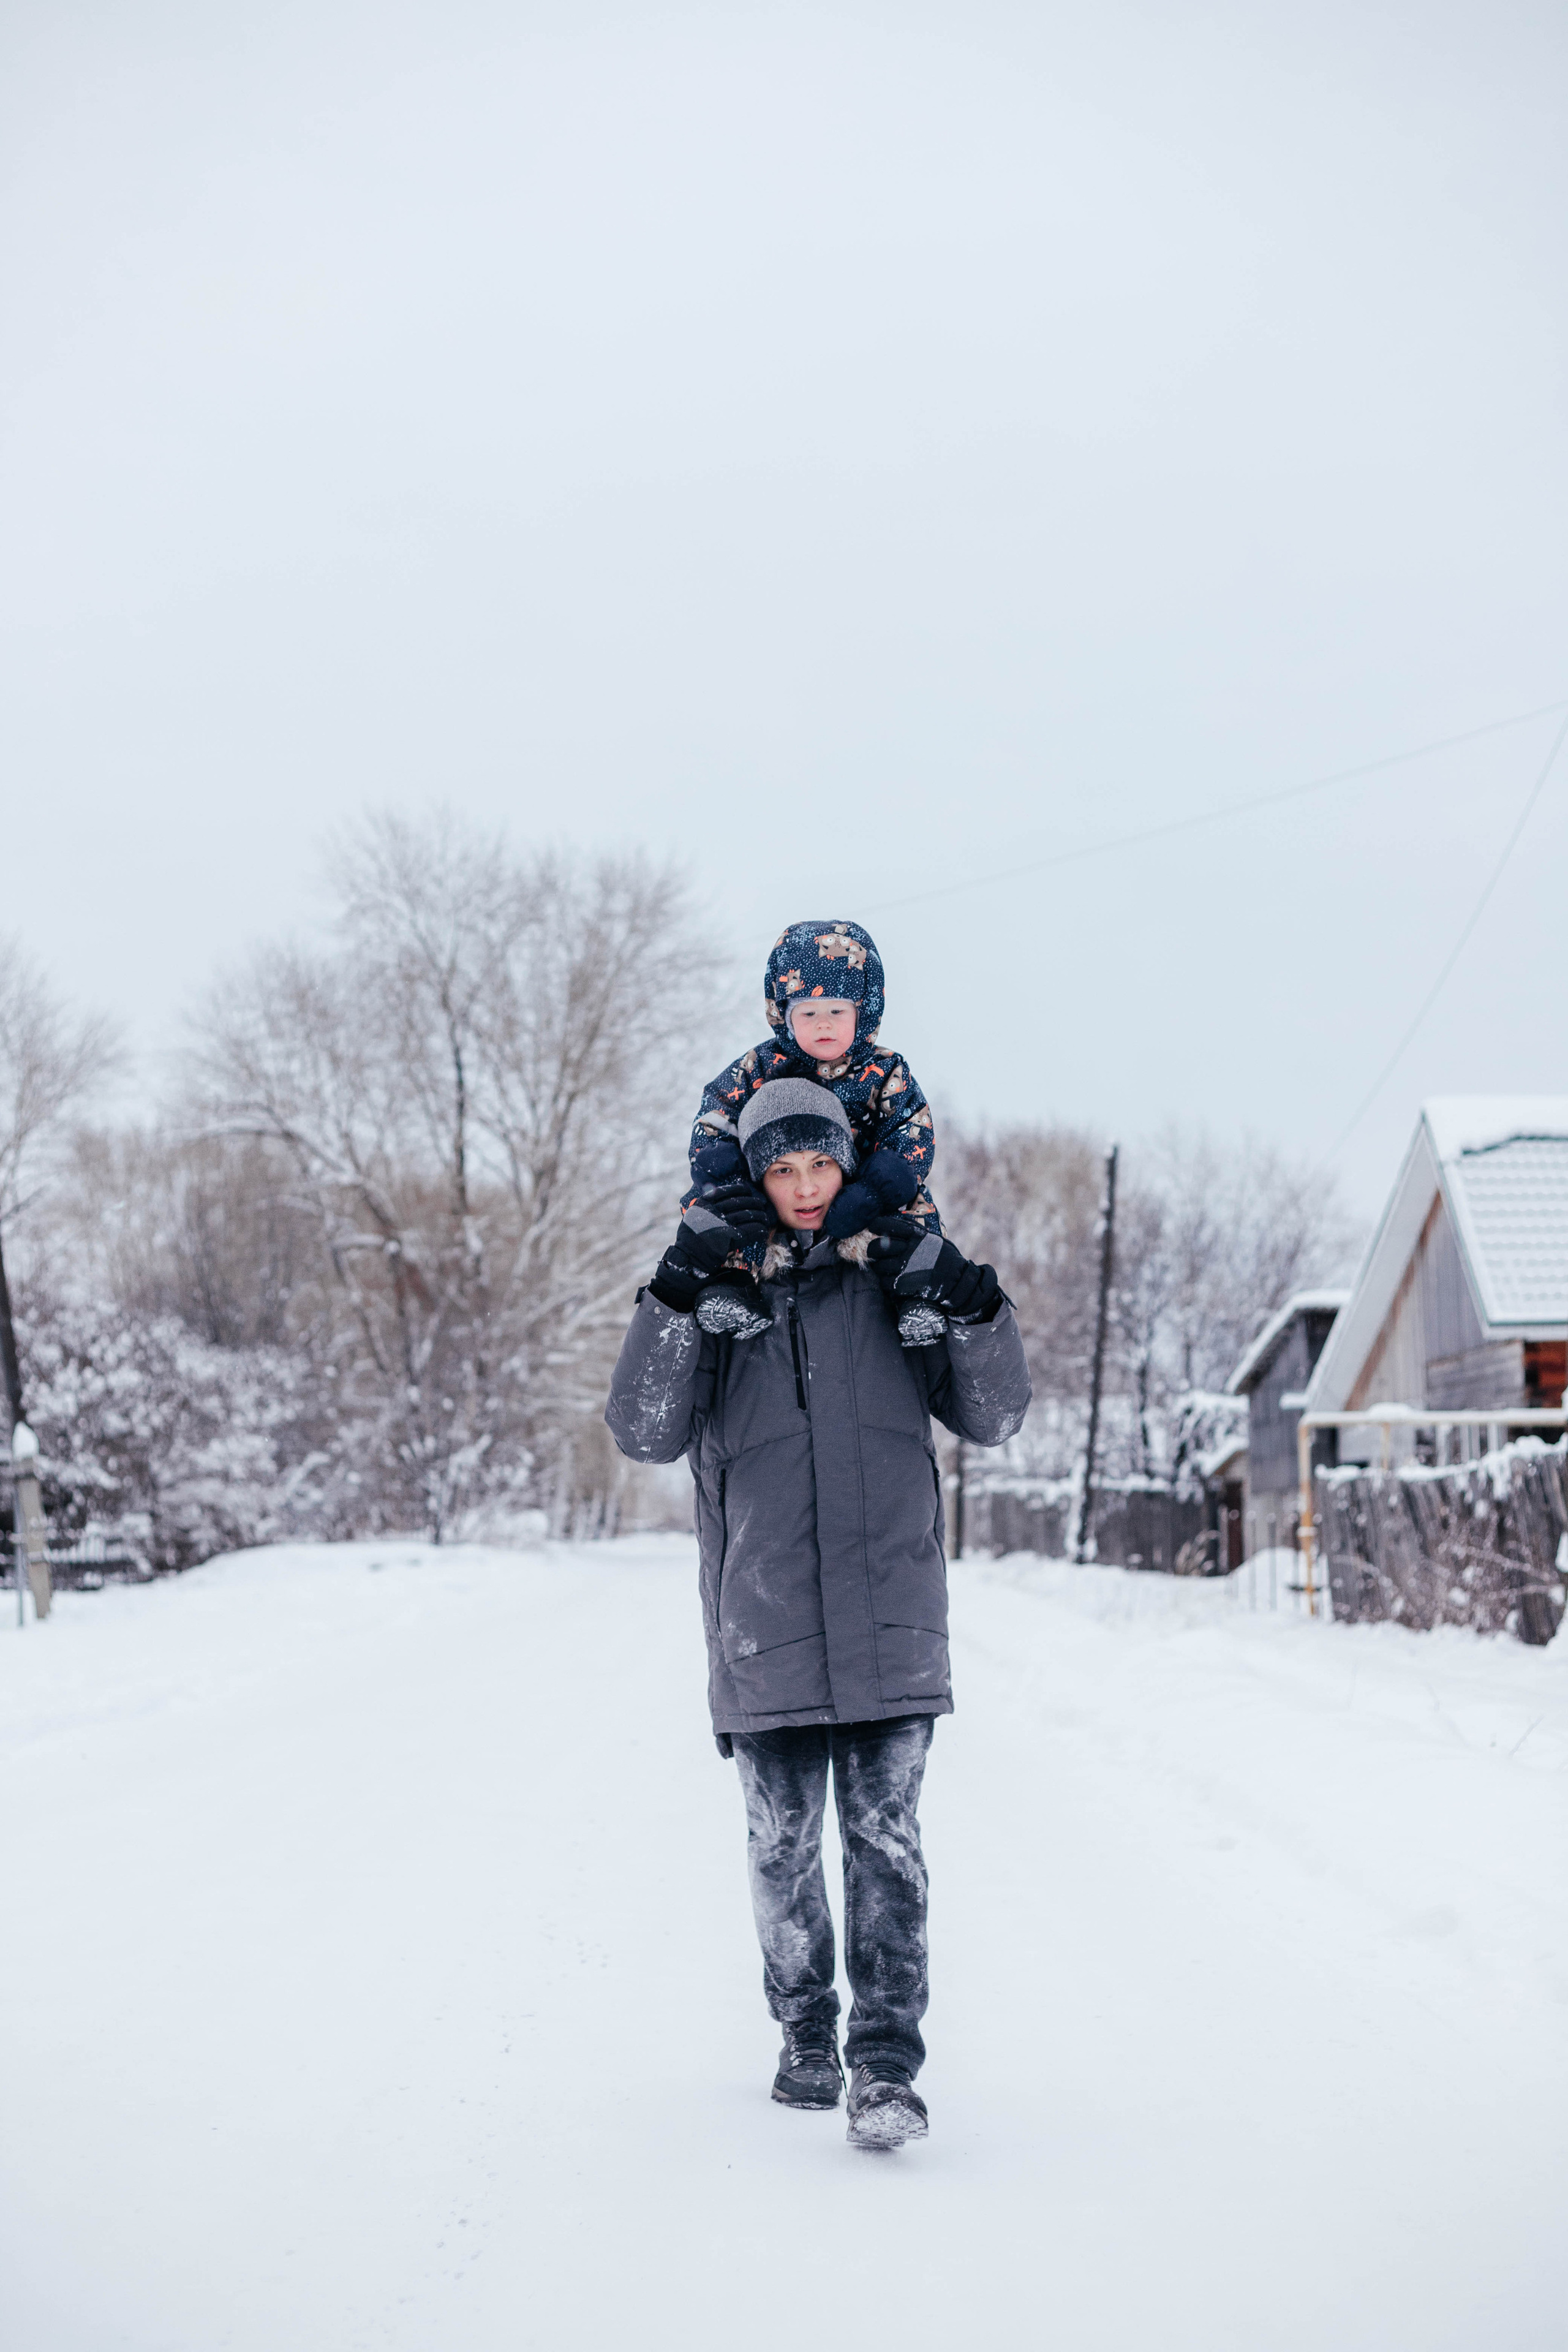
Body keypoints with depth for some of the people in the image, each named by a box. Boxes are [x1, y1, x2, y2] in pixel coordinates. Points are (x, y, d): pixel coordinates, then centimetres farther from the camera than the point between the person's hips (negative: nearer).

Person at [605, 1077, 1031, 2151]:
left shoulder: (894, 1280, 9)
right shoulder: (718, 1295, 7)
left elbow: (993, 1417, 7)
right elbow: (647, 1432, -5)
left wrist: (972, 1303, -9)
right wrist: (681, 1289, -14)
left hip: (887, 1619, 0)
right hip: (766, 1630, 1)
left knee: (885, 1837, -6)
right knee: (783, 1842, 8)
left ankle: (887, 2064, -6)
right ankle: (807, 2035, 24)